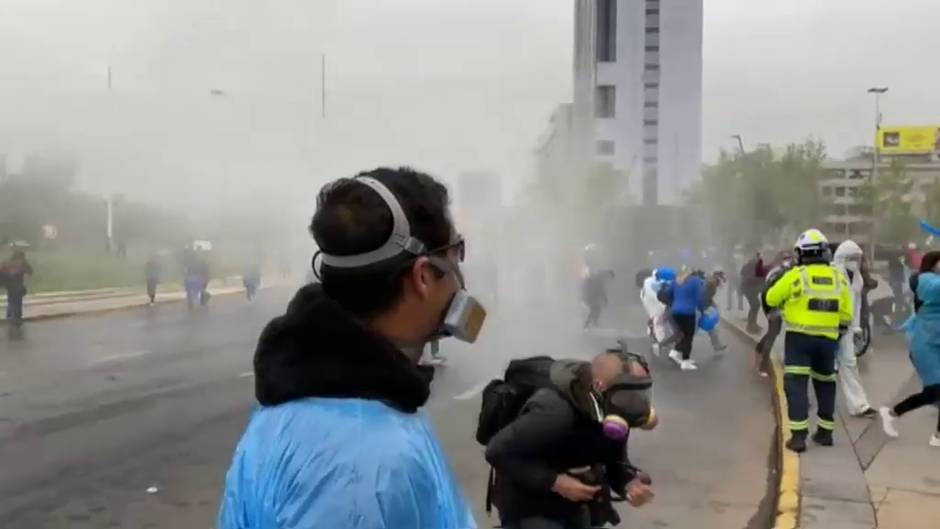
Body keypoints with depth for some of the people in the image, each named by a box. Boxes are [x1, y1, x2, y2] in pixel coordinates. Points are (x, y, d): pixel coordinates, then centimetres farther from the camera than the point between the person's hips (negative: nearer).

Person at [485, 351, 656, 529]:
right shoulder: (555, 413, -36)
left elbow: (615, 462, 2)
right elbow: (499, 451, -32)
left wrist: (630, 483, -21)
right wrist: (554, 481, -32)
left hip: (574, 506, 8)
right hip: (531, 509, -8)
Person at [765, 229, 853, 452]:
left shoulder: (796, 275, -8)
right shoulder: (839, 278, 4)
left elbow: (771, 299, 4)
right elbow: (846, 316, 7)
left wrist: (787, 302, 22)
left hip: (799, 337, -4)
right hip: (827, 339, 4)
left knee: (796, 385, -2)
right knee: (825, 384, 18)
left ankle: (798, 436, -8)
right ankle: (825, 432, 26)